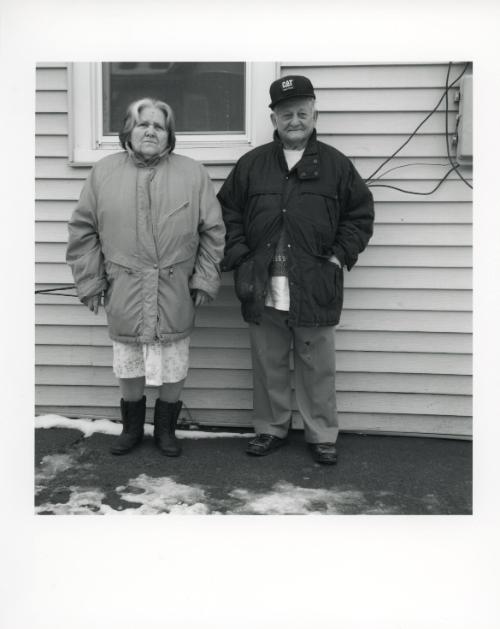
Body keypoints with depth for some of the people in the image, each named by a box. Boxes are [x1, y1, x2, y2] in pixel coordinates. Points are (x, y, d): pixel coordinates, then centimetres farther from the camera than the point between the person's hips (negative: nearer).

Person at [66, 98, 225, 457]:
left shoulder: (193, 174, 1)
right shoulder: (104, 172, 4)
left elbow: (213, 230, 2)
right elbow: (83, 231, 6)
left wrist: (205, 279, -3)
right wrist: (90, 281, 2)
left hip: (175, 296, -1)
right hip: (124, 296, 1)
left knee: (173, 370, 10)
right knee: (128, 368, 13)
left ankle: (166, 428, 32)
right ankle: (132, 428, 35)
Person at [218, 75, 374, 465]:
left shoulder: (336, 164, 4)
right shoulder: (251, 164, 7)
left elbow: (360, 213, 9)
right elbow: (228, 213, 11)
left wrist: (340, 256, -2)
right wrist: (239, 257, 1)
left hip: (316, 290, -1)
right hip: (263, 290, 2)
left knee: (318, 367, 7)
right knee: (269, 365, 12)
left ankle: (323, 435, 23)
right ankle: (271, 429, 29)